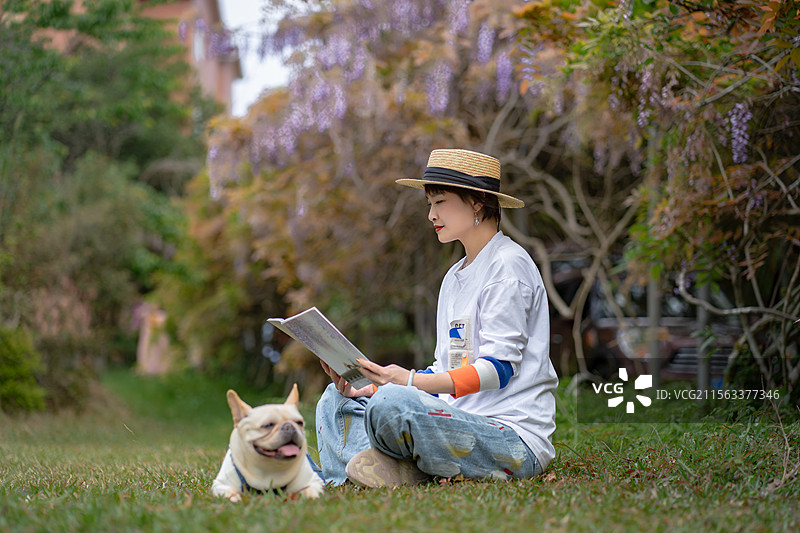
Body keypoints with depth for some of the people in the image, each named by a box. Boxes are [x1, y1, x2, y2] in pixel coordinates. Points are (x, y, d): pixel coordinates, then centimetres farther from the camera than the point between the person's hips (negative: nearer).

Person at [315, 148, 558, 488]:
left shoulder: (509, 265, -7)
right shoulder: (454, 277, 21)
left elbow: (498, 369, -15)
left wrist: (411, 381, -23)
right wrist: (368, 390, 4)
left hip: (516, 439, -10)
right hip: (460, 420, 10)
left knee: (391, 406, -34)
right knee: (335, 402, 7)